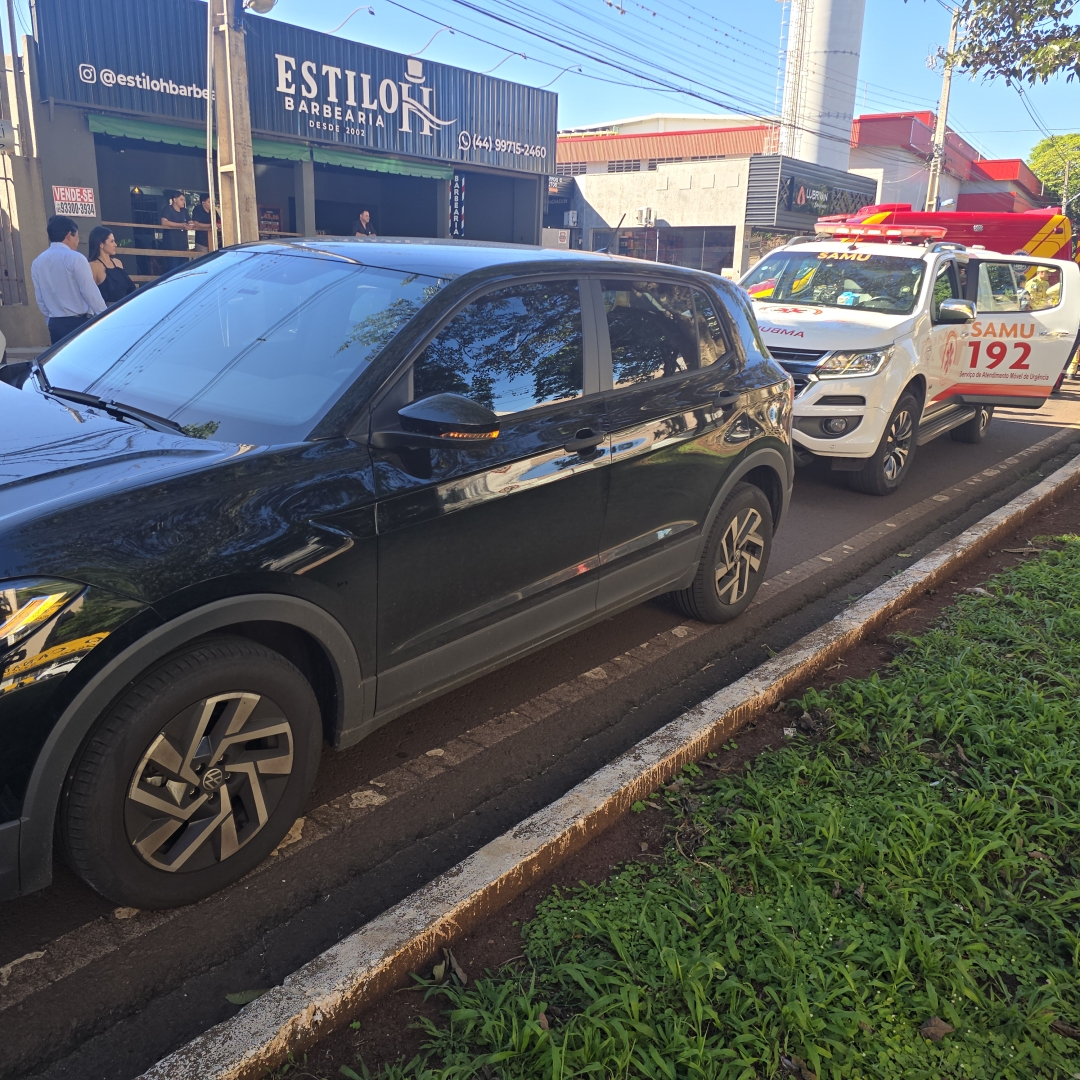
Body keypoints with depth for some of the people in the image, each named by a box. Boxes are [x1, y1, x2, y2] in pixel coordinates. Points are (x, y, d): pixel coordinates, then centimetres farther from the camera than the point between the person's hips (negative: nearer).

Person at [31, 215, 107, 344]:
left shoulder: (37, 263, 8)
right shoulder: (75, 258, -11)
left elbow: (40, 299, 12)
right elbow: (90, 292, -12)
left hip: (55, 324, 6)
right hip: (80, 322, -6)